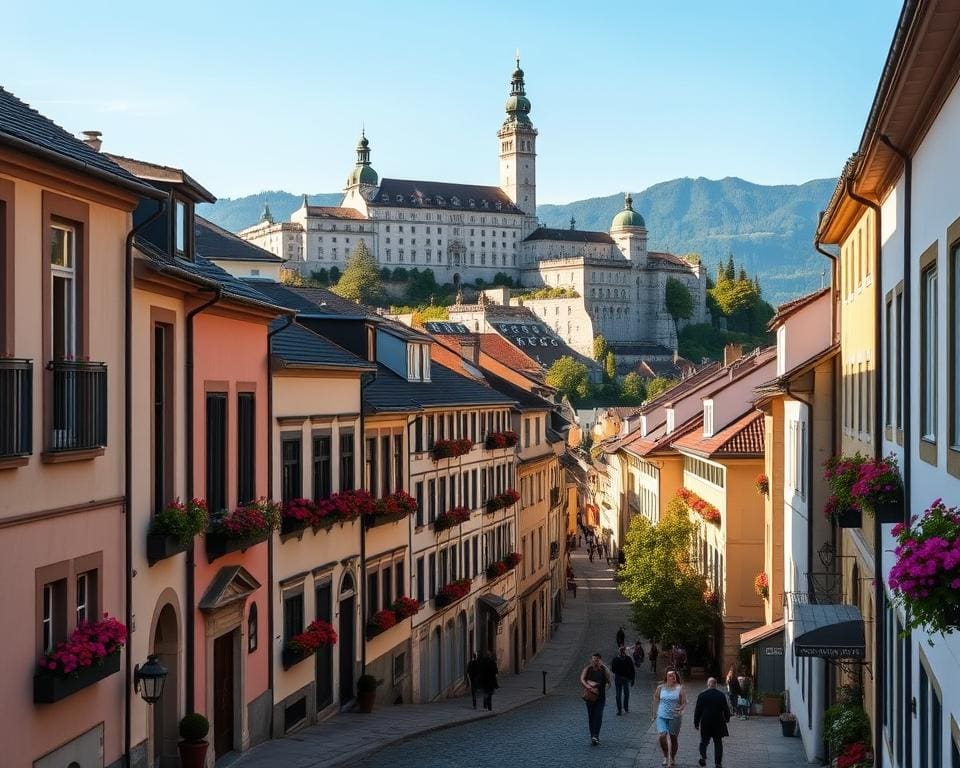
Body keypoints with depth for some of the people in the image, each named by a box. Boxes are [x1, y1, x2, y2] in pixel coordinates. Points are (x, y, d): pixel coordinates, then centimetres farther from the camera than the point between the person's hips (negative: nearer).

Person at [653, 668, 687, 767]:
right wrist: (656, 710, 16)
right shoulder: (661, 687, -1)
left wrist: (680, 709, -25)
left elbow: (684, 703, -6)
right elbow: (656, 697, 16)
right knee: (662, 736, -15)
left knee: (673, 738, 10)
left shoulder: (679, 688, -7)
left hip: (675, 717, -1)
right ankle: (666, 757, 5)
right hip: (662, 716, 1)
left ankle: (672, 758, 31)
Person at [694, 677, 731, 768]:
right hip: (718, 723, 1)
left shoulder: (702, 696, -4)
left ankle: (703, 756, -11)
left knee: (704, 740, 12)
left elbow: (698, 710, -2)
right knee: (718, 742, 9)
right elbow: (726, 709, 5)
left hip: (705, 722, -1)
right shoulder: (721, 695, -1)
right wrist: (727, 718, 22)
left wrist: (696, 722, 6)